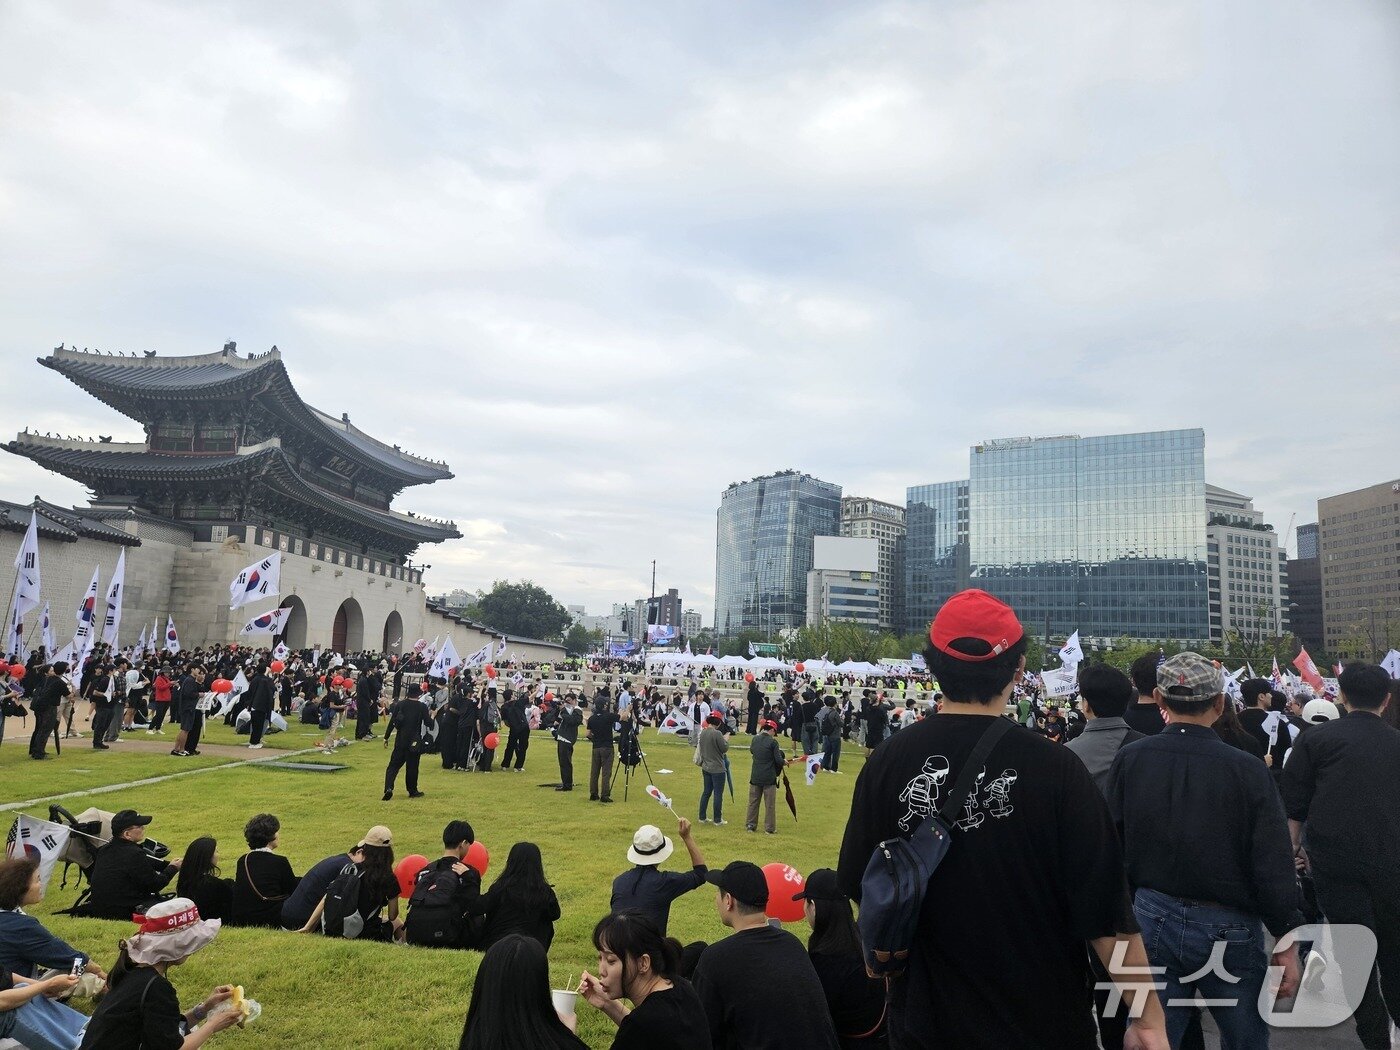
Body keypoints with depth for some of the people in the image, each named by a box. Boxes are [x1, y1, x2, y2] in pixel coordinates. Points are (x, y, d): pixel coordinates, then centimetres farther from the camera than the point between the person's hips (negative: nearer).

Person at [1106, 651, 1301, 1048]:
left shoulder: (1128, 760, -7)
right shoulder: (1248, 770, -14)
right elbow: (1275, 866, -10)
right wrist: (1288, 941, 0)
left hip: (1150, 917, 2)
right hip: (1227, 927, -1)